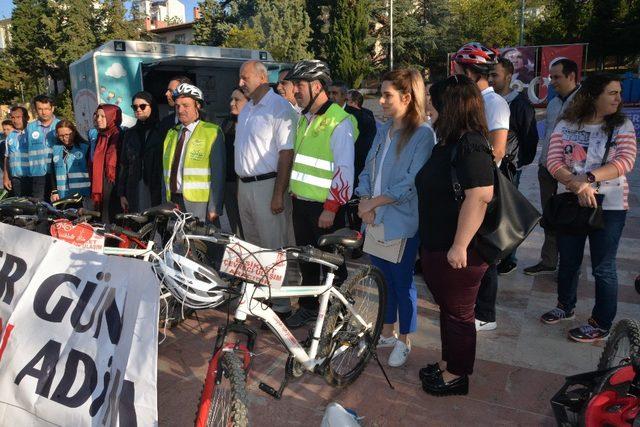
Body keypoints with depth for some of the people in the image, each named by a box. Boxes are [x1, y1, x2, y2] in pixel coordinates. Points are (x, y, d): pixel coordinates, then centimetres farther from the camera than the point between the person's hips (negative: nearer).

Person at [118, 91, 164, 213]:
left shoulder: (161, 132, 2)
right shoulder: (130, 134, 16)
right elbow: (124, 165, 16)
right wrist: (122, 194, 9)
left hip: (157, 190, -4)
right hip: (134, 191, 4)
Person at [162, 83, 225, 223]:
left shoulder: (212, 132, -1)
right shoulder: (171, 134, 17)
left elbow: (218, 173, -7)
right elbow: (166, 171, 17)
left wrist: (214, 208, -12)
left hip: (199, 205, -5)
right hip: (173, 202, 5)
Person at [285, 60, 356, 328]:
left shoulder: (338, 121, -15)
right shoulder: (305, 119, 13)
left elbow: (344, 170, -18)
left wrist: (330, 208, -19)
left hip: (325, 208, -8)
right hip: (301, 204, 8)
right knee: (305, 258, 17)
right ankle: (308, 307, 33)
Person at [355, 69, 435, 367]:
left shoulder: (423, 134, -11)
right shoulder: (383, 131, 10)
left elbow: (413, 183, -17)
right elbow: (368, 170, 10)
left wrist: (374, 202, -14)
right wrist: (364, 200, -7)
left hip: (402, 224, -6)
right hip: (375, 220, 7)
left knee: (402, 281, 6)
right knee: (382, 278, 16)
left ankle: (404, 340, 26)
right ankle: (387, 333, 35)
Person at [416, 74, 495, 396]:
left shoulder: (470, 146, -20)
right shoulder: (448, 143, 11)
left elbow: (480, 196, -29)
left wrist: (459, 246, -28)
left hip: (458, 252, -10)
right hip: (436, 246, 10)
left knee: (458, 312, 8)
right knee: (447, 307, 21)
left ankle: (457, 375, 26)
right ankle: (448, 363, 39)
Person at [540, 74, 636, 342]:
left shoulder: (622, 126, -3)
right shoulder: (566, 126, -1)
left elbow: (625, 161, -15)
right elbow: (553, 161, -9)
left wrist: (589, 179, -27)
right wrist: (577, 184, -23)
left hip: (609, 205, -2)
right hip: (572, 202, 2)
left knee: (603, 267, 5)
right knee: (568, 260, 16)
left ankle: (601, 325, 20)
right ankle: (565, 306, 38)